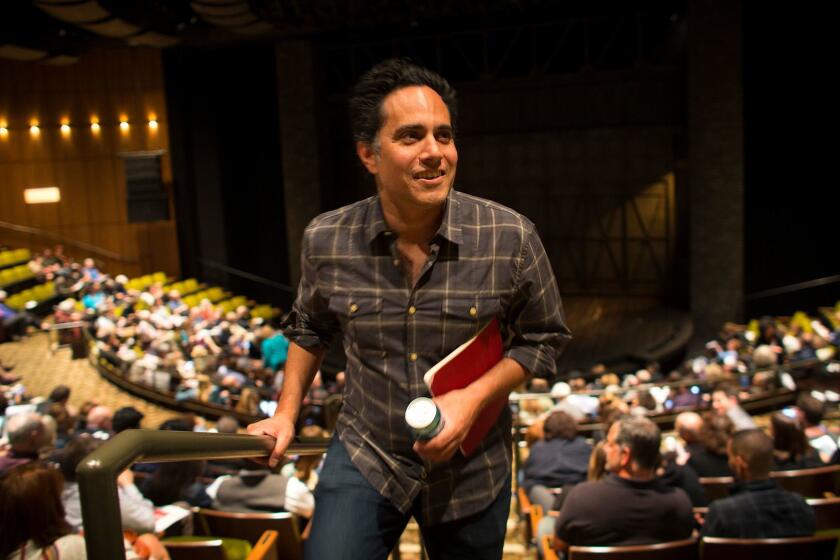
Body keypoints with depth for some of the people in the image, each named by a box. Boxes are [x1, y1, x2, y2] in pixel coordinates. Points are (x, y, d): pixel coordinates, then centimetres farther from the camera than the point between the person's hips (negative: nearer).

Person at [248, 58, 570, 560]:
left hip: (471, 468, 0)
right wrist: (287, 414, 3)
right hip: (365, 455, 0)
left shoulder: (512, 239, -19)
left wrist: (475, 397, -19)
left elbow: (544, 339, -5)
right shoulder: (325, 241, -12)